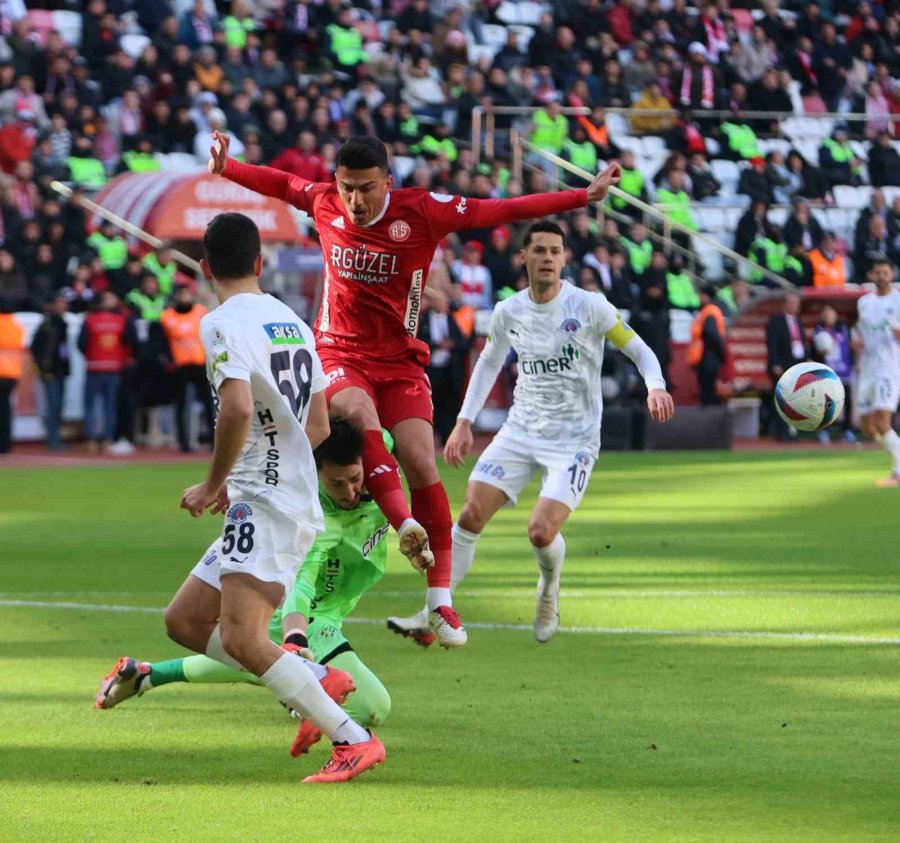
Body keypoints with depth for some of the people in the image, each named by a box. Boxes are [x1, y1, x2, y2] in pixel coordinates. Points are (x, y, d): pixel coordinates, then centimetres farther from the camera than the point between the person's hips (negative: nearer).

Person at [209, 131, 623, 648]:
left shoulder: (421, 212, -11)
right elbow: (281, 183, 20)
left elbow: (503, 211, -9)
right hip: (340, 355, 1)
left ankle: (441, 597, -10)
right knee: (359, 414, -34)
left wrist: (584, 197, -12)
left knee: (422, 465, -14)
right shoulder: (325, 204, -3)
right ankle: (406, 525, -46)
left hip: (400, 360, -1)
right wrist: (226, 168, 22)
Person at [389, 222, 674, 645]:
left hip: (574, 440, -4)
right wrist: (464, 421, 11)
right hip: (520, 431, 4)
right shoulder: (508, 312, 2)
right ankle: (431, 616, -2)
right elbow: (489, 362, 18)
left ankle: (549, 591, 16)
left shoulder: (589, 307, -11)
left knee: (541, 531, -19)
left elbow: (640, 351, -5)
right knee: (470, 515, -9)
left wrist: (656, 387, -25)